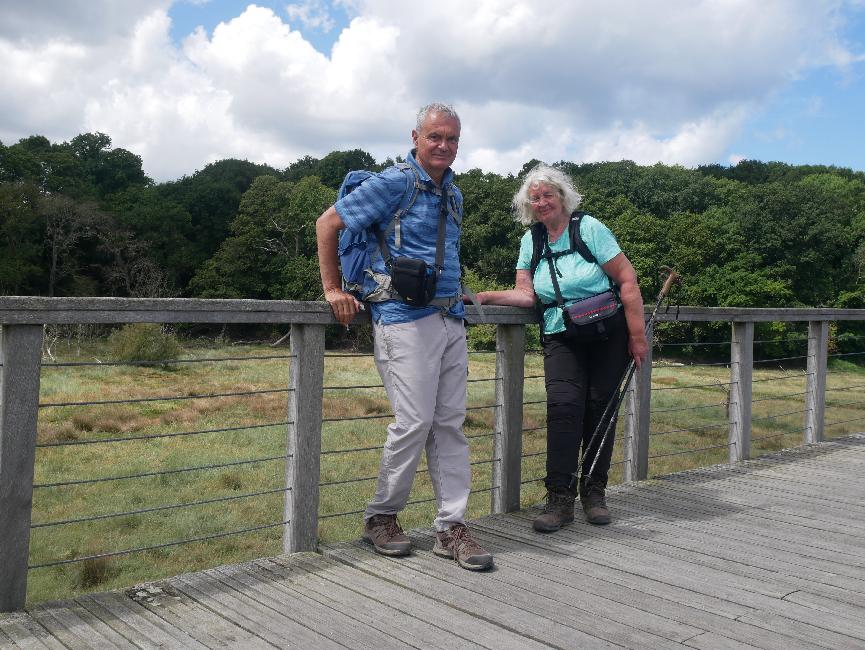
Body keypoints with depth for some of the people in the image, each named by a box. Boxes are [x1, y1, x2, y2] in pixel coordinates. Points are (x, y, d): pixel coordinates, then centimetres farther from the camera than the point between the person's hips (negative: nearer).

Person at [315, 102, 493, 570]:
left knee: (450, 424, 5)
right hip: (406, 318, -7)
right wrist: (333, 289, -7)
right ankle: (381, 517, 10)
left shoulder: (453, 194, 18)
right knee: (415, 421, -9)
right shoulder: (393, 184, -6)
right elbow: (327, 223, -5)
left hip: (450, 319, 7)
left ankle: (452, 526, 10)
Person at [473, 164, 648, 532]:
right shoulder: (531, 241, 7)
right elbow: (526, 295, 1)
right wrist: (486, 297, -15)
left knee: (600, 408, 1)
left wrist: (637, 335, -11)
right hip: (561, 338, 2)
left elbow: (627, 280, -7)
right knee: (563, 405, -16)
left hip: (609, 335, -2)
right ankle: (560, 498, -12)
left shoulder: (589, 228, -6)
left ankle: (594, 492, 17)